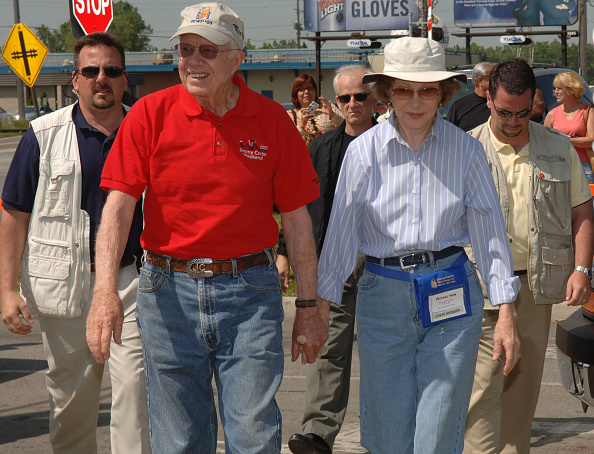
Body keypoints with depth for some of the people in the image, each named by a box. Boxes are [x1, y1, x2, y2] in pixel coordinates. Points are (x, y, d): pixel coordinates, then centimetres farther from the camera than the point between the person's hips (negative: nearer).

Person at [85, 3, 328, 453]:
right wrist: (105, 289, -22)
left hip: (250, 292, 0)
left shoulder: (272, 120, 1)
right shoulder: (150, 115, -2)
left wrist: (309, 305, 4)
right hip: (169, 290, 1)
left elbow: (297, 219, 5)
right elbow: (118, 204, -9)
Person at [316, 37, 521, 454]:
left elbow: (490, 230, 2)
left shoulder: (466, 149, -1)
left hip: (450, 293, 0)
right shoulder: (365, 150, -2)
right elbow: (341, 232, 2)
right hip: (383, 297, 0)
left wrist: (507, 312, -2)